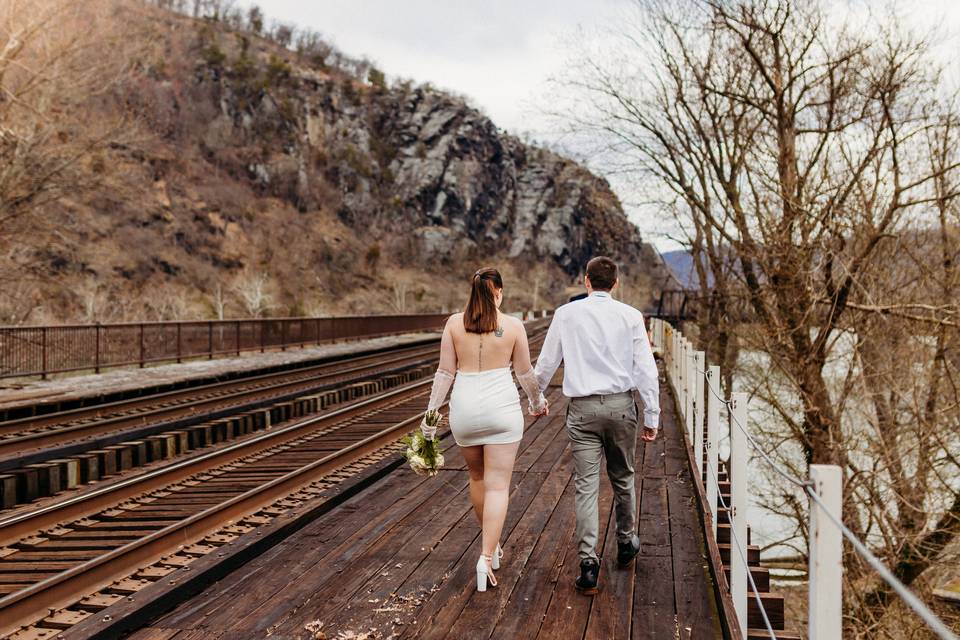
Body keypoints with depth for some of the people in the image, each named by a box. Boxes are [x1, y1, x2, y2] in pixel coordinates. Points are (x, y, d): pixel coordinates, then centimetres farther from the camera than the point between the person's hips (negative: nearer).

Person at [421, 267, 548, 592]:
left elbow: (445, 372, -1)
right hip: (501, 407, -2)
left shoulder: (454, 323, -1)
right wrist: (537, 401, 22)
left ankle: (490, 544, 36)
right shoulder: (513, 325, -4)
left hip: (464, 407, 3)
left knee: (477, 477, 22)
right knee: (497, 485, 1)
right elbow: (525, 373, 4)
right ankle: (487, 557, -9)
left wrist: (431, 412, 6)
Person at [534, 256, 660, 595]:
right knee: (623, 478, 19)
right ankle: (626, 542, 36)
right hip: (621, 405, 1)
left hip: (583, 408, -1)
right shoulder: (630, 316, 0)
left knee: (586, 485, -1)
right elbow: (647, 369, -2)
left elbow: (546, 362, 8)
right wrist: (652, 416, 4)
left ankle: (588, 563, -6)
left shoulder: (566, 313, 2)